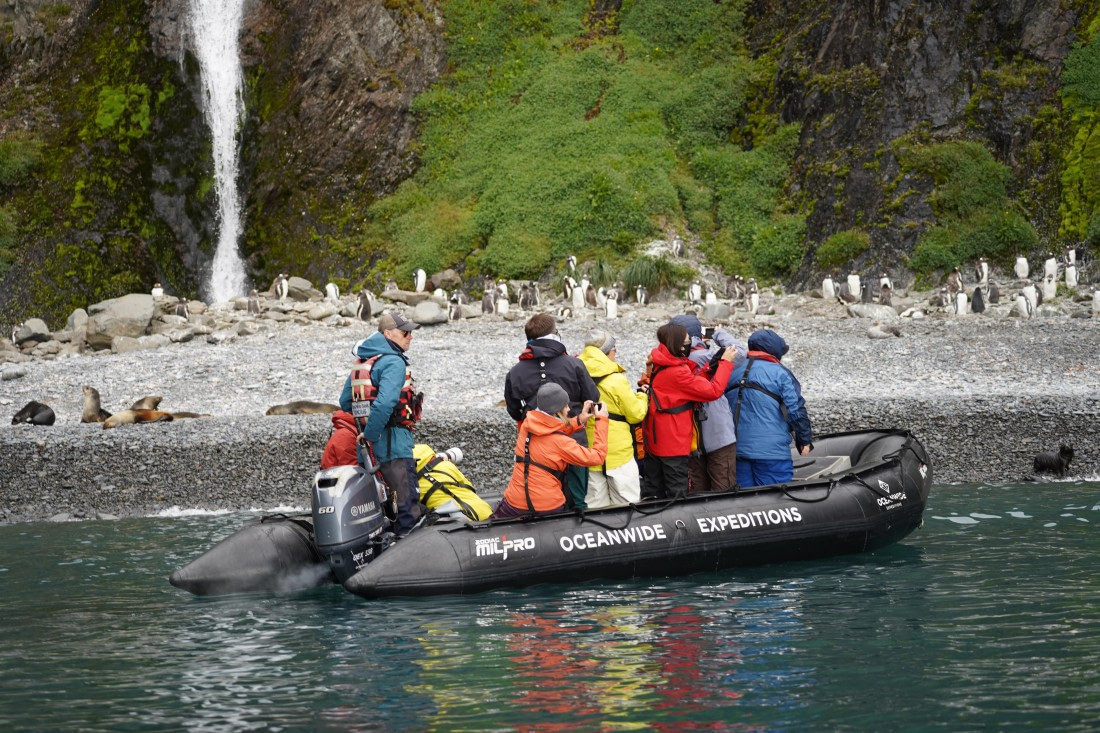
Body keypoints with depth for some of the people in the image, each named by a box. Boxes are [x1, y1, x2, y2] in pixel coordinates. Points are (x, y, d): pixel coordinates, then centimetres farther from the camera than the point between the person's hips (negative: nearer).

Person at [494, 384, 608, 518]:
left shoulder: (527, 425, -4)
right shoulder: (561, 443, -19)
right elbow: (597, 457, -13)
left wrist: (579, 420, 8)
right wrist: (602, 420, -7)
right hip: (548, 509, -4)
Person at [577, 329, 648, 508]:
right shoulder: (616, 381, -14)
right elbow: (637, 414, -7)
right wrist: (641, 398, 11)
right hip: (618, 452, -5)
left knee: (595, 507, 11)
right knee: (627, 508, 3)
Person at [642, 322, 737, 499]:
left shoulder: (658, 366, 6)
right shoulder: (676, 372, -22)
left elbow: (692, 383, 8)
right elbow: (713, 390, -20)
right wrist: (725, 363, -11)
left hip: (654, 440, 9)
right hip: (673, 444, -9)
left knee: (653, 493, 13)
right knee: (677, 494, -2)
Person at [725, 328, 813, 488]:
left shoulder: (733, 372, 11)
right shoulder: (780, 374, -7)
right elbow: (796, 411, -9)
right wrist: (805, 440, 3)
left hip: (736, 451, 5)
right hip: (772, 451, -5)